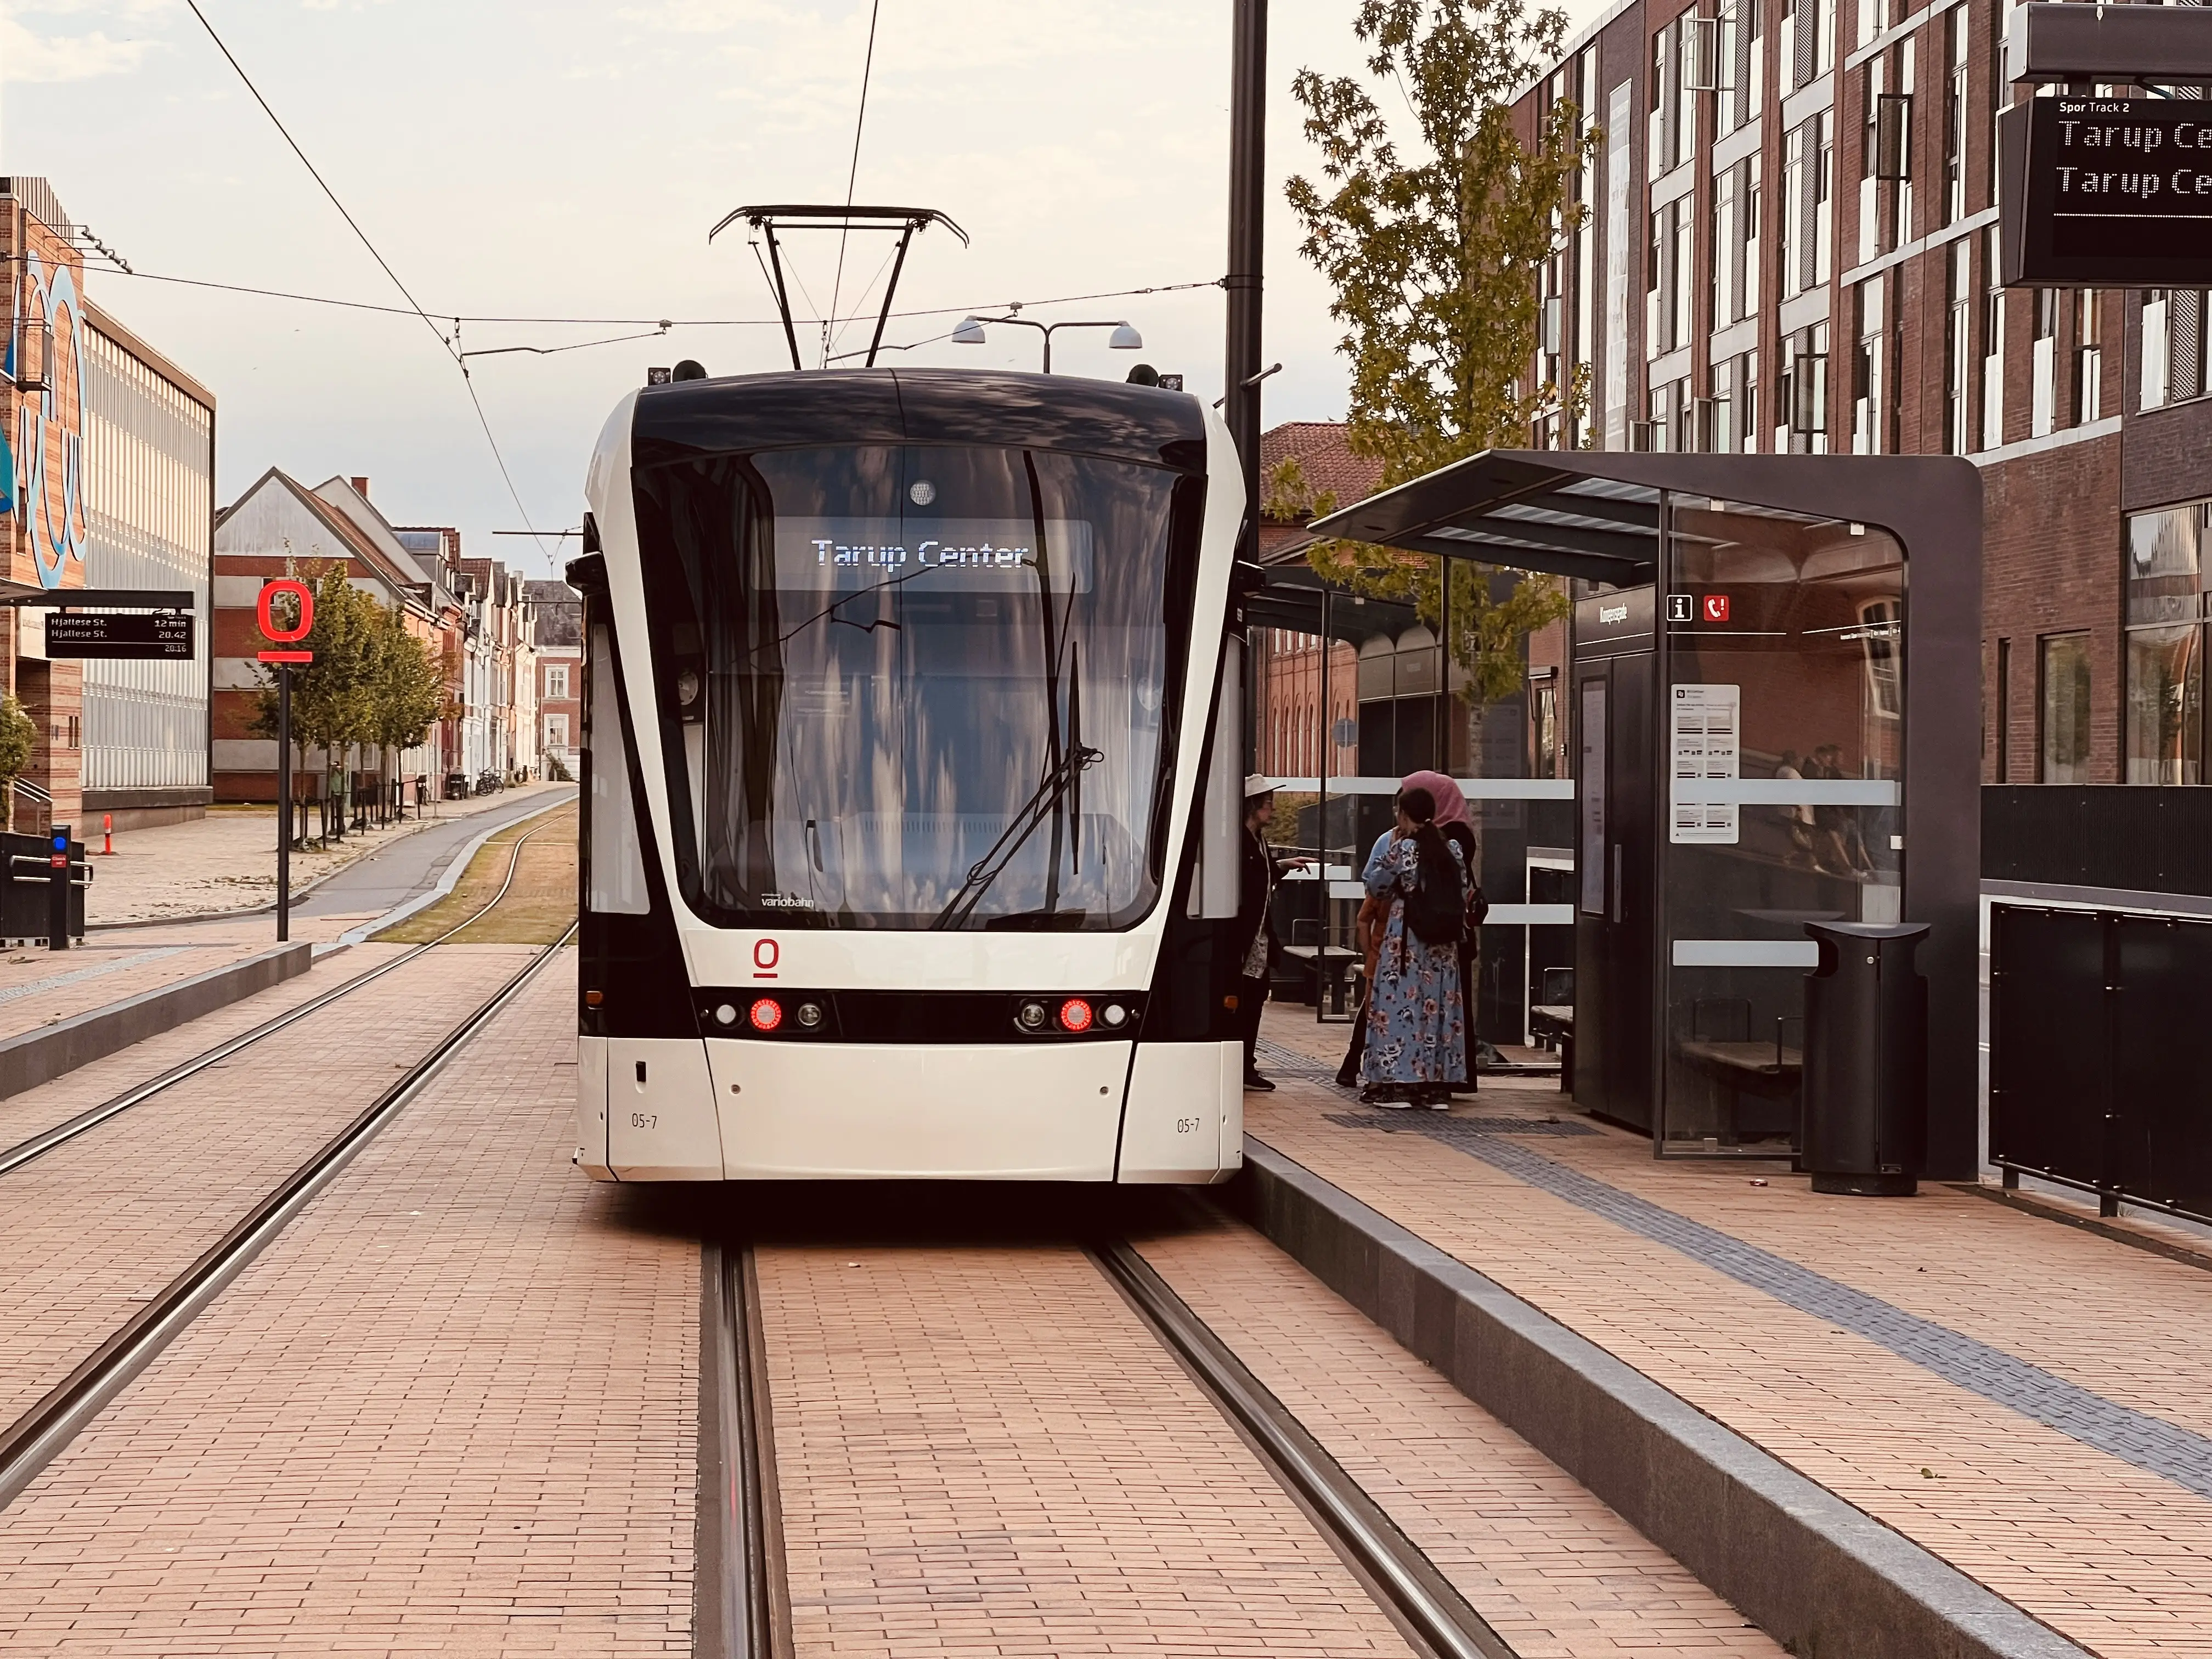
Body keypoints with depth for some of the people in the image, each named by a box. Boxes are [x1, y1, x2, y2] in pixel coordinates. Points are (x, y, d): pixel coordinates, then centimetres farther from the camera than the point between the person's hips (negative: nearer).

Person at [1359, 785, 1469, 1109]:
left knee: (1401, 1001, -1)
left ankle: (1397, 1084, -4)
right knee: (1438, 1005, 7)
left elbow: (1376, 886, 2)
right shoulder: (1451, 850, 5)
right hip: (1443, 946, 5)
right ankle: (1438, 1087, 7)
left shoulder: (1402, 848, -9)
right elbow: (1463, 894, 8)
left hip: (1405, 939, -5)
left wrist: (1391, 852, 14)